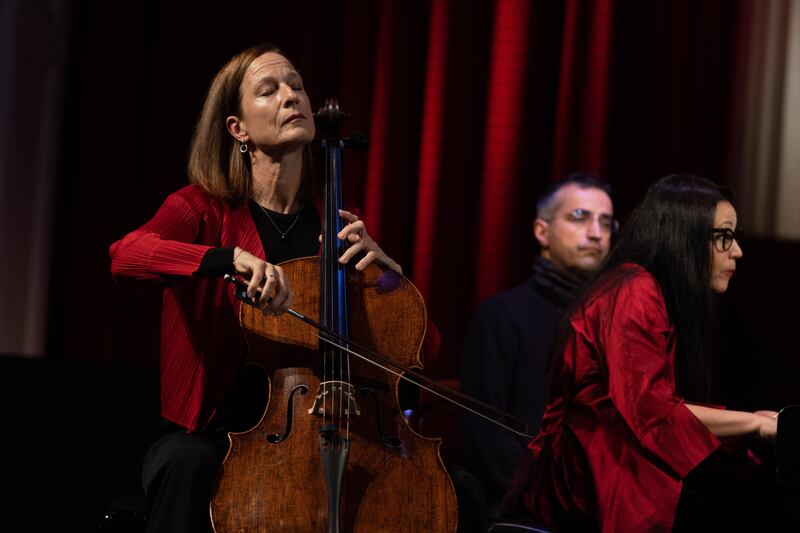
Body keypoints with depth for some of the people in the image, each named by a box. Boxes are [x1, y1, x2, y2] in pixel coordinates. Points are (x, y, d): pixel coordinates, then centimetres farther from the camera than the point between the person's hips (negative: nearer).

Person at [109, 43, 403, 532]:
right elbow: (125, 255, -24)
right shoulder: (202, 209, 0)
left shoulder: (335, 224, 10)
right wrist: (230, 258, -39)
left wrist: (382, 264, -7)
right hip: (215, 432, -3)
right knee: (189, 465, -40)